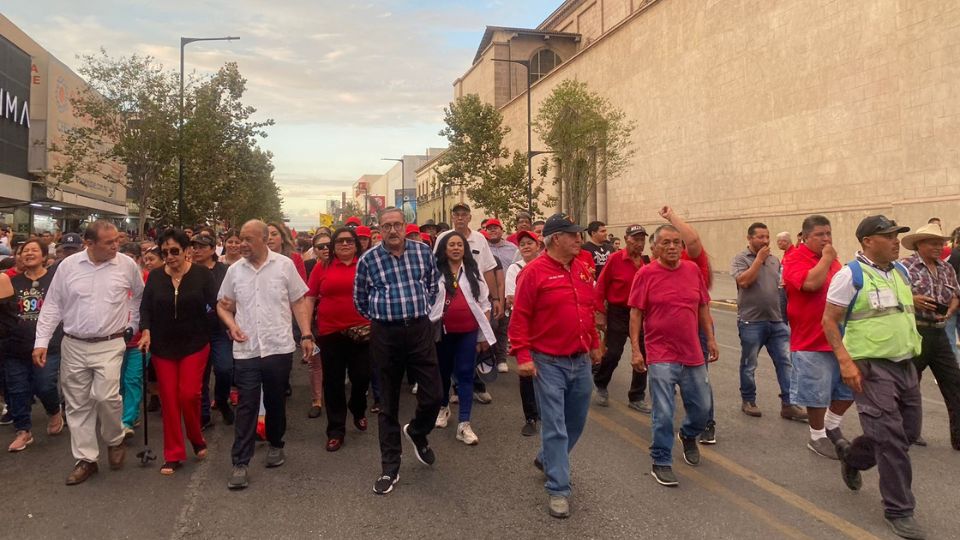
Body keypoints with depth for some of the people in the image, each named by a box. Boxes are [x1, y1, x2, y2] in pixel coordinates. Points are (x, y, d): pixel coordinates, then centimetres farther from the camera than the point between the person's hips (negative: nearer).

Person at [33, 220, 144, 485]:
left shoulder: (127, 265, -4)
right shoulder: (68, 265, -2)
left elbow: (140, 296, 13)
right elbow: (53, 305, 3)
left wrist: (132, 325, 10)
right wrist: (41, 341, -1)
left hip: (109, 345, -2)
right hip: (73, 346, 2)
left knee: (105, 396, -16)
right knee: (77, 404, 8)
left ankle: (115, 441, 13)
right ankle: (86, 459, 20)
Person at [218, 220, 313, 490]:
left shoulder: (285, 265, -2)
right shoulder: (234, 270, 5)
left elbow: (299, 302, 1)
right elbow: (223, 305, 14)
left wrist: (306, 335, -5)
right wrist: (231, 325, -5)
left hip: (279, 347, -1)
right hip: (245, 350, 1)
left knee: (276, 401, 13)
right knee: (246, 406, 1)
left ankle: (275, 445, 34)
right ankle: (240, 463, 6)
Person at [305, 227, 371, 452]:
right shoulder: (323, 267, 2)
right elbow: (309, 299, 3)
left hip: (362, 332, 0)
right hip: (330, 332, 0)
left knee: (362, 377, 9)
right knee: (333, 382, 7)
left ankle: (358, 411, 40)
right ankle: (336, 430, 20)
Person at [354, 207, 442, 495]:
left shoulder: (423, 251, 1)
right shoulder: (367, 260, -2)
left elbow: (434, 283, 19)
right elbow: (360, 300, 11)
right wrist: (380, 316, 11)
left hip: (419, 329, 1)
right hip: (385, 334, -1)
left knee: (433, 396, 0)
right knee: (388, 403, 8)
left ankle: (417, 432, 35)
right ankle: (390, 468, 20)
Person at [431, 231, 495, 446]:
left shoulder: (473, 271, 6)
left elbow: (484, 303, 8)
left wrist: (485, 334, 5)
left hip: (468, 332, 1)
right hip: (443, 331, 0)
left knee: (465, 374, -1)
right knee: (443, 372, 15)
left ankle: (464, 424, 0)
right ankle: (443, 407, 41)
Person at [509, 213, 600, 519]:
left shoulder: (582, 270, 8)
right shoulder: (535, 271, -12)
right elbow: (520, 317, -12)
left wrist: (594, 344, 21)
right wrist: (522, 356, -17)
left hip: (581, 361, 7)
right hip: (548, 363, -7)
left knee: (576, 422, 18)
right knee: (555, 427, -2)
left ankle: (548, 460, 42)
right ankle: (558, 490, 9)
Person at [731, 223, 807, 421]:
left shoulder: (774, 260, 12)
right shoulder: (740, 259, -5)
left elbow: (782, 284, 21)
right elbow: (743, 281, -21)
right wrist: (759, 258, -16)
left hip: (777, 321, 5)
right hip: (751, 322, -5)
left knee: (786, 361, 1)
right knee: (749, 365, 7)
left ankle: (788, 404, 7)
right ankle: (748, 401, 22)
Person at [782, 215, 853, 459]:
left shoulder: (831, 259, 12)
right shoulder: (795, 259, -12)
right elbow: (811, 283, -30)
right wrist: (826, 259, -17)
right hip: (812, 341, -7)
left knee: (850, 386, 16)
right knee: (817, 393, 3)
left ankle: (831, 425, 36)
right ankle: (818, 437, 21)